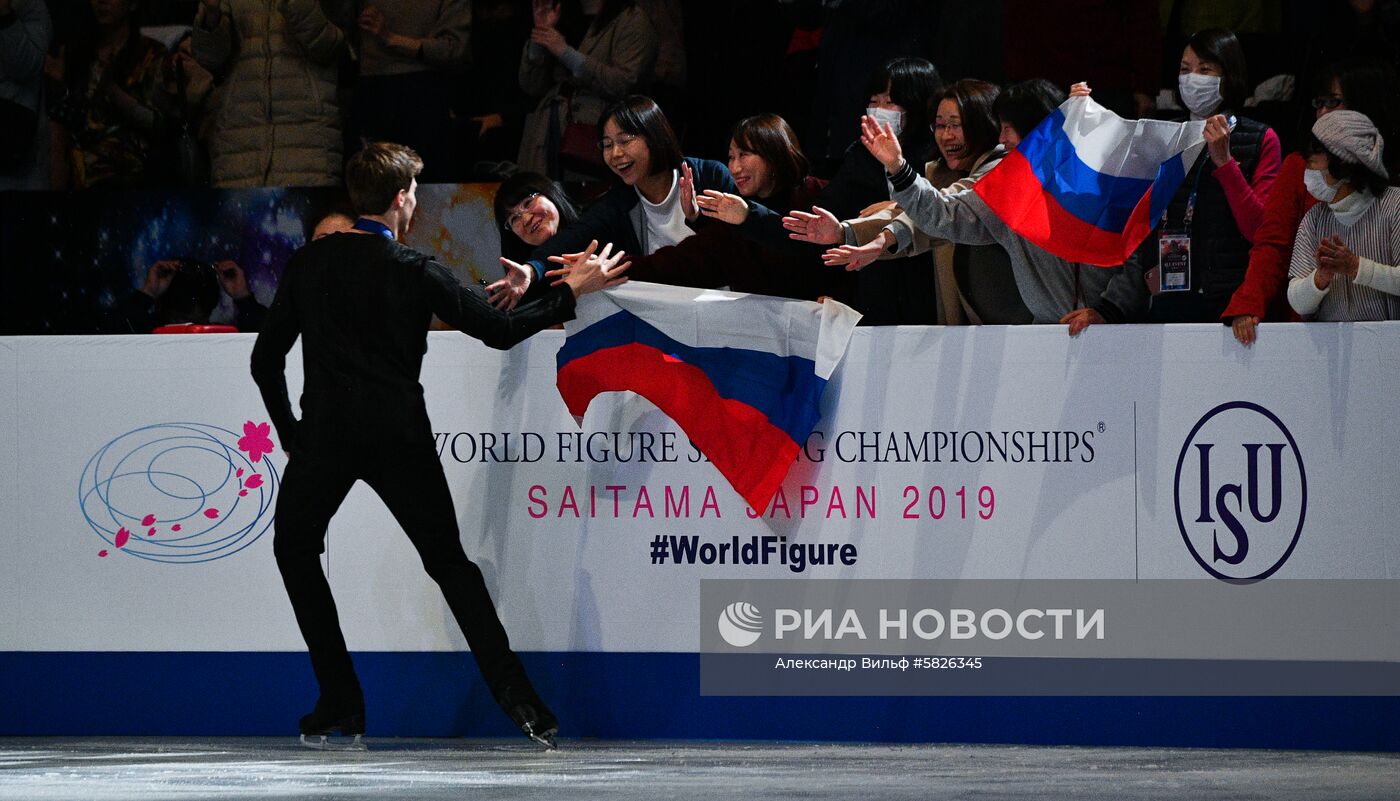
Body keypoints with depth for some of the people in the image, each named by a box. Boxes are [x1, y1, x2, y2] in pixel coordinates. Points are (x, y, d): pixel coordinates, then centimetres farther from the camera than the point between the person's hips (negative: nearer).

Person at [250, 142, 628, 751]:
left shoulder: (308, 263, 3)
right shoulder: (415, 273, -3)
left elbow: (266, 360, 6)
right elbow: (500, 331, -2)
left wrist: (290, 435, 18)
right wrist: (573, 290, 7)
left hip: (324, 433, 0)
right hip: (400, 437, 0)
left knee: (295, 550, 22)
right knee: (450, 563, 11)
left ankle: (340, 705, 13)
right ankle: (522, 705, 2)